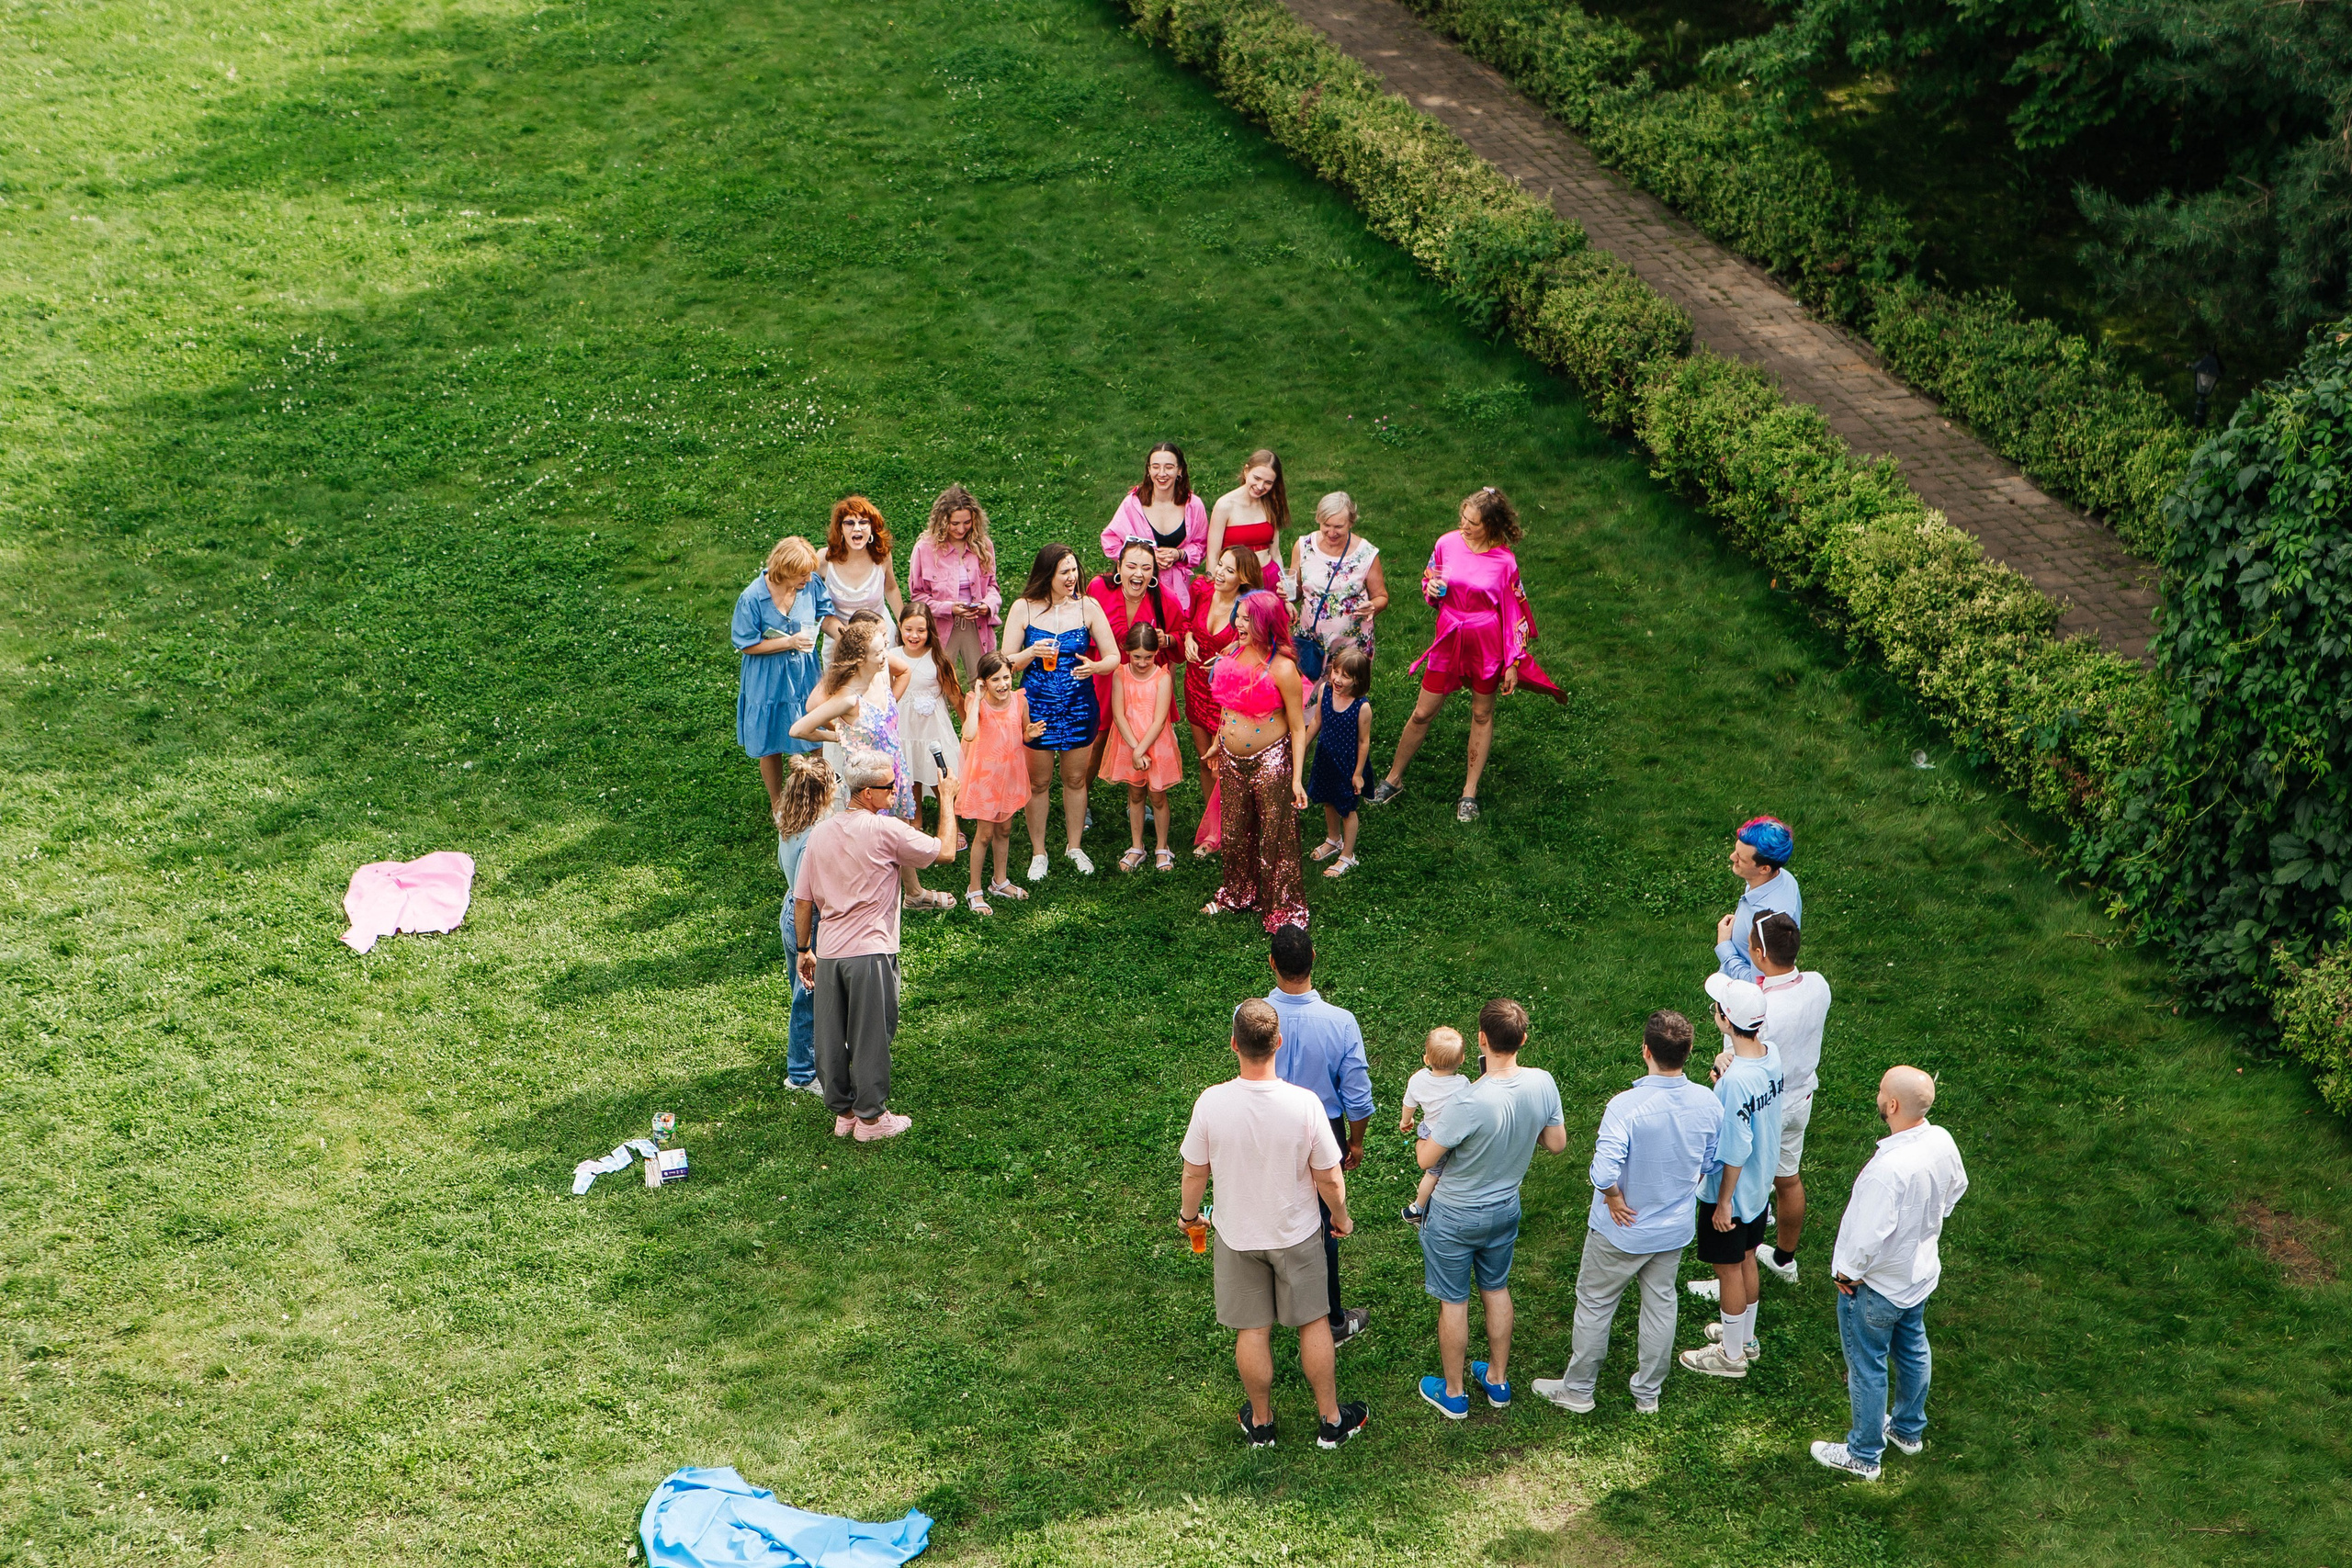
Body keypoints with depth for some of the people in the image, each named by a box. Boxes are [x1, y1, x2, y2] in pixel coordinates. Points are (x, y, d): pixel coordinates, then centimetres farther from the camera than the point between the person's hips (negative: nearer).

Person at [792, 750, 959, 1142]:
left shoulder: (820, 832, 6)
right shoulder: (886, 830, -12)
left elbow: (802, 901, 9)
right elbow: (946, 852, -2)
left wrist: (804, 950, 19)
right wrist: (946, 801, 9)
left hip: (827, 952, 6)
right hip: (870, 950, -6)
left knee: (831, 1035, 13)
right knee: (871, 1036, 5)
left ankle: (842, 1112, 24)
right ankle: (871, 1116, 12)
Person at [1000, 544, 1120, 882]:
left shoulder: (1087, 607, -4)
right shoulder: (1024, 608, -6)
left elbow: (1113, 657, -2)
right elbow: (1006, 662, -3)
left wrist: (1094, 667, -24)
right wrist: (1031, 653, -23)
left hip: (1080, 705, 1)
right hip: (1037, 705, -1)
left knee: (1075, 778, 13)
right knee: (1039, 781, 8)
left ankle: (1074, 847, 31)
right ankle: (1038, 852, 23)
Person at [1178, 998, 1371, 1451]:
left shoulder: (1211, 1103, -24)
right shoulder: (1304, 1104, -26)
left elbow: (1195, 1173, -9)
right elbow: (1330, 1180, -14)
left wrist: (1188, 1214, 11)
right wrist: (1340, 1217, 7)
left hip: (1237, 1236, 1)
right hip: (1297, 1234, -1)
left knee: (1252, 1331, 18)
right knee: (1313, 1324, 19)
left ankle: (1260, 1421, 36)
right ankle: (1331, 1420, 32)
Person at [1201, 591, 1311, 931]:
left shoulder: (1282, 668, -21)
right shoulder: (1235, 652, -1)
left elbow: (1298, 728, -16)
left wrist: (1297, 778, -19)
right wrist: (1218, 743, 22)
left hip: (1270, 761, -6)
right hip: (1232, 759, 6)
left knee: (1276, 837, 4)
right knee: (1234, 832, 19)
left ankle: (1283, 910, 19)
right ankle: (1238, 893, 41)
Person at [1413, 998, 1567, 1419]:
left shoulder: (1471, 1103, -36)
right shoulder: (1542, 1084, -18)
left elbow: (1426, 1160, -24)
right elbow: (1557, 1143, -2)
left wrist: (1425, 1128, -4)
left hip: (1456, 1216, -5)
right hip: (1506, 1207, 5)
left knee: (1453, 1301, 13)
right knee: (1496, 1290, 25)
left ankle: (1453, 1393, 30)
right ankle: (1498, 1380, 40)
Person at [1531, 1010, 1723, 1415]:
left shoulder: (1627, 1106, -32)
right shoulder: (1709, 1105, -15)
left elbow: (1604, 1172, -39)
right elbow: (1710, 1164, 0)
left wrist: (1615, 1199, -19)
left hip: (1622, 1230, -4)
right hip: (1675, 1229, 4)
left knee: (1595, 1305, 16)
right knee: (1660, 1304, 22)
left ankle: (1577, 1389, 32)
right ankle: (1649, 1393, 37)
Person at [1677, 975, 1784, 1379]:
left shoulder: (1735, 1080, -35)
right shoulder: (1771, 1055, -10)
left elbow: (1736, 1152, -27)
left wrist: (1723, 1204, -16)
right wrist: (1725, 1063, -11)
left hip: (1731, 1192, -8)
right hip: (1761, 1185, 8)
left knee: (1729, 1268, 12)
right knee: (1746, 1259, 25)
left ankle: (1731, 1354, 29)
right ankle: (1745, 1335, 44)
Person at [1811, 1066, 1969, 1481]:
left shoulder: (1889, 1168, -40)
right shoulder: (1942, 1142, -15)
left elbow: (1870, 1236, -34)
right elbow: (1957, 1187, 6)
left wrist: (1848, 1274, -17)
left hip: (1876, 1286, -8)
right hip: (1921, 1271, 8)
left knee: (1866, 1367, 13)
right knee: (1912, 1350, 27)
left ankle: (1863, 1455, 31)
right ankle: (1909, 1429, 50)